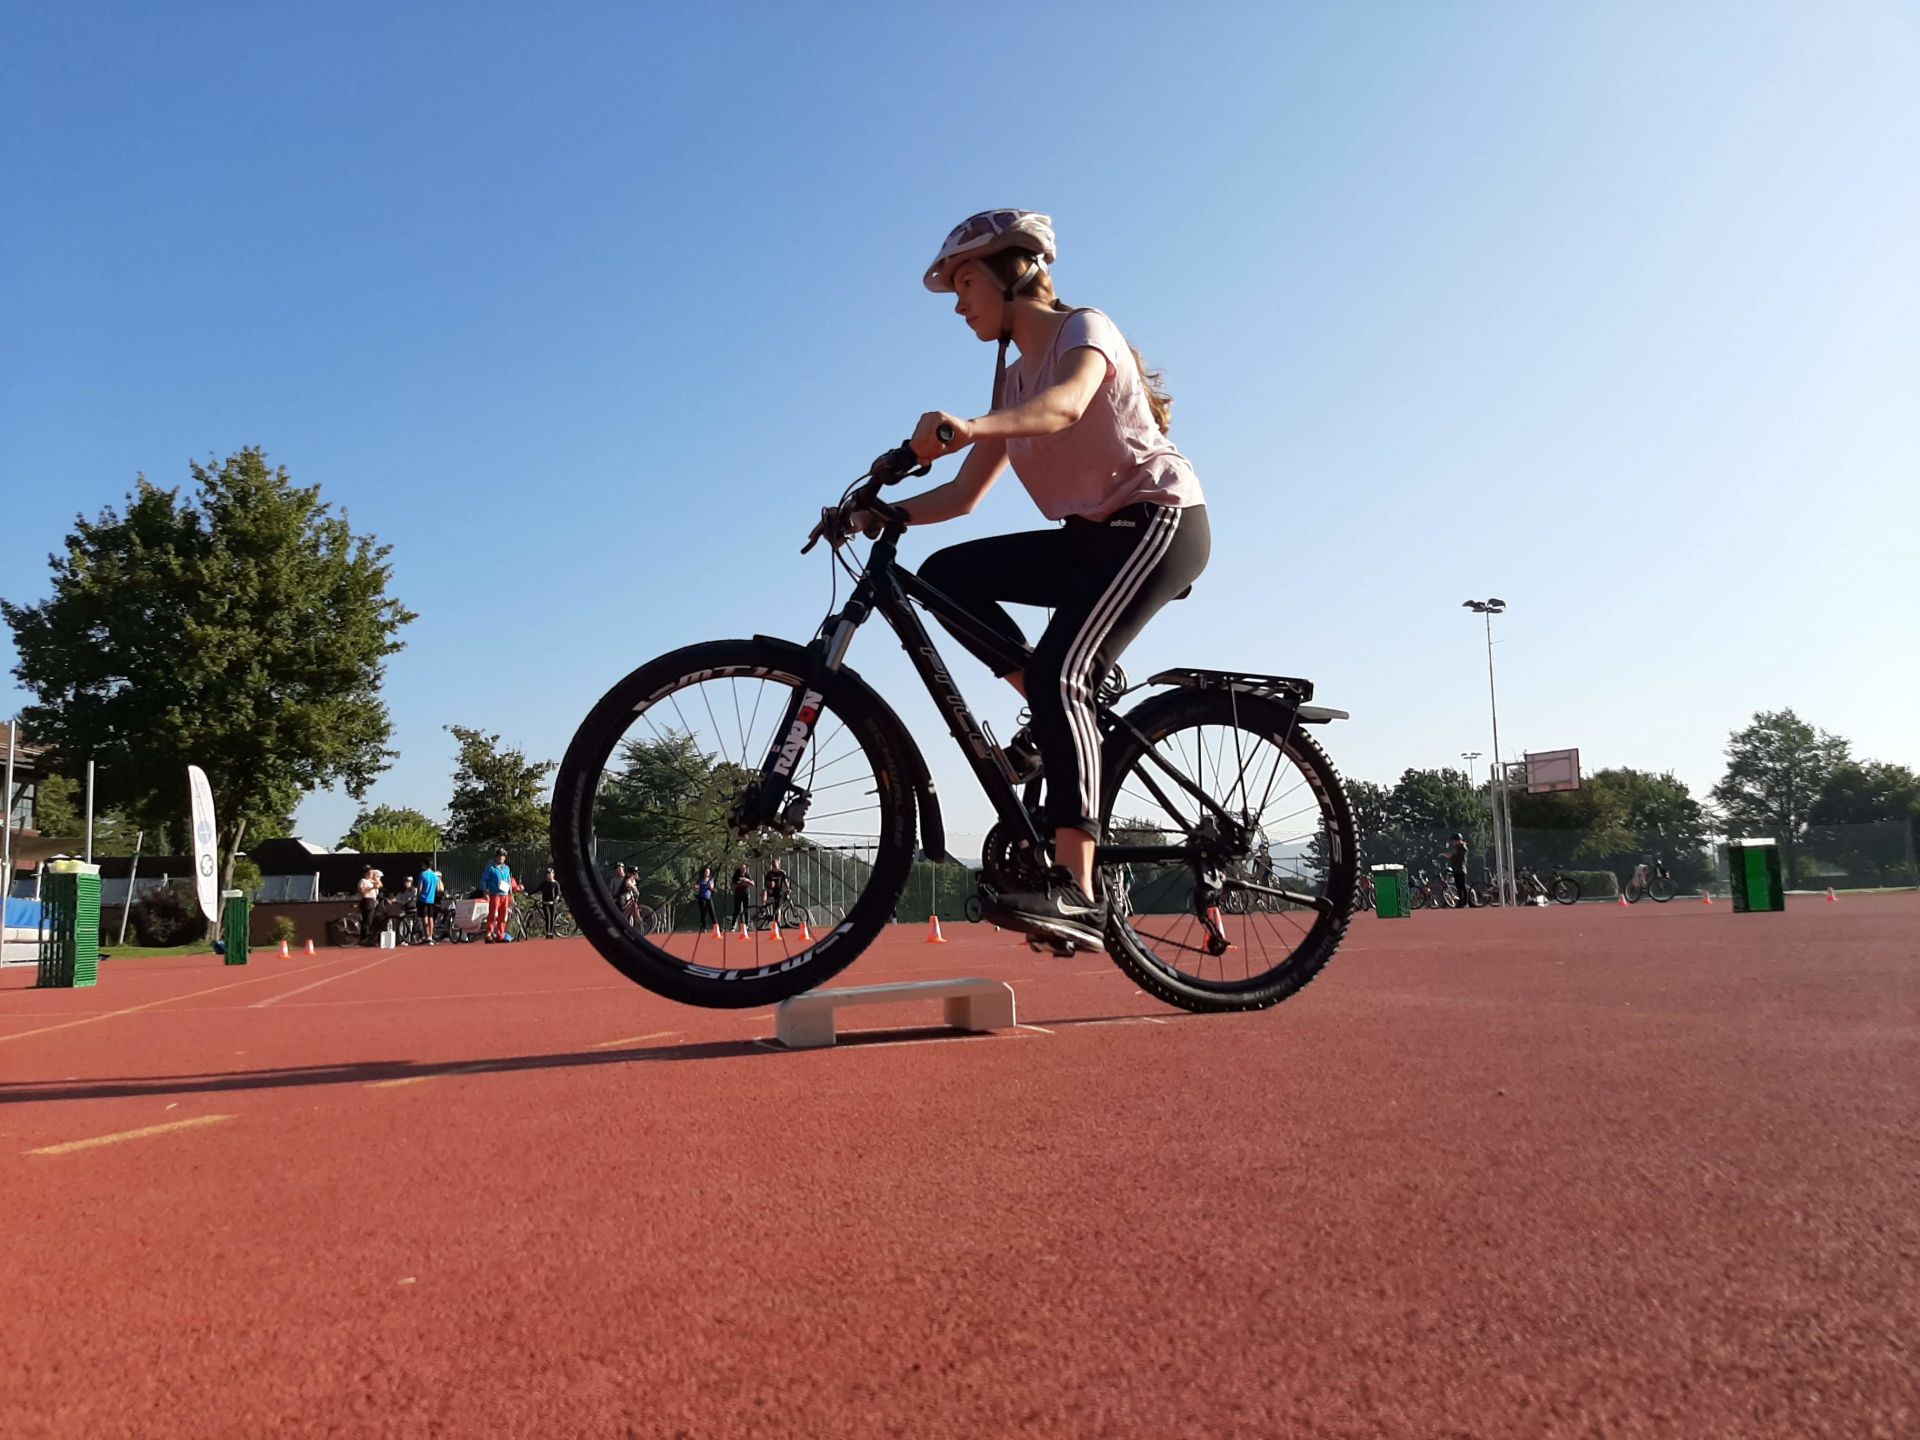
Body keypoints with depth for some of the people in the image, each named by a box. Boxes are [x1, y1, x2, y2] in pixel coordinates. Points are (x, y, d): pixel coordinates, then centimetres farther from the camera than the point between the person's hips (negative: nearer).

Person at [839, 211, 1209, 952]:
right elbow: (964, 494, 8)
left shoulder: (1085, 329, -6)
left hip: (1159, 521, -8)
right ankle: (1057, 721, -3)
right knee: (946, 574, -7)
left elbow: (1063, 405, -32)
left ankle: (1075, 891, -32)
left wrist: (968, 427, -50)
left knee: (1058, 673, -27)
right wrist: (884, 513, -10)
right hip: (1091, 537, 8)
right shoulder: (1013, 380, 17)